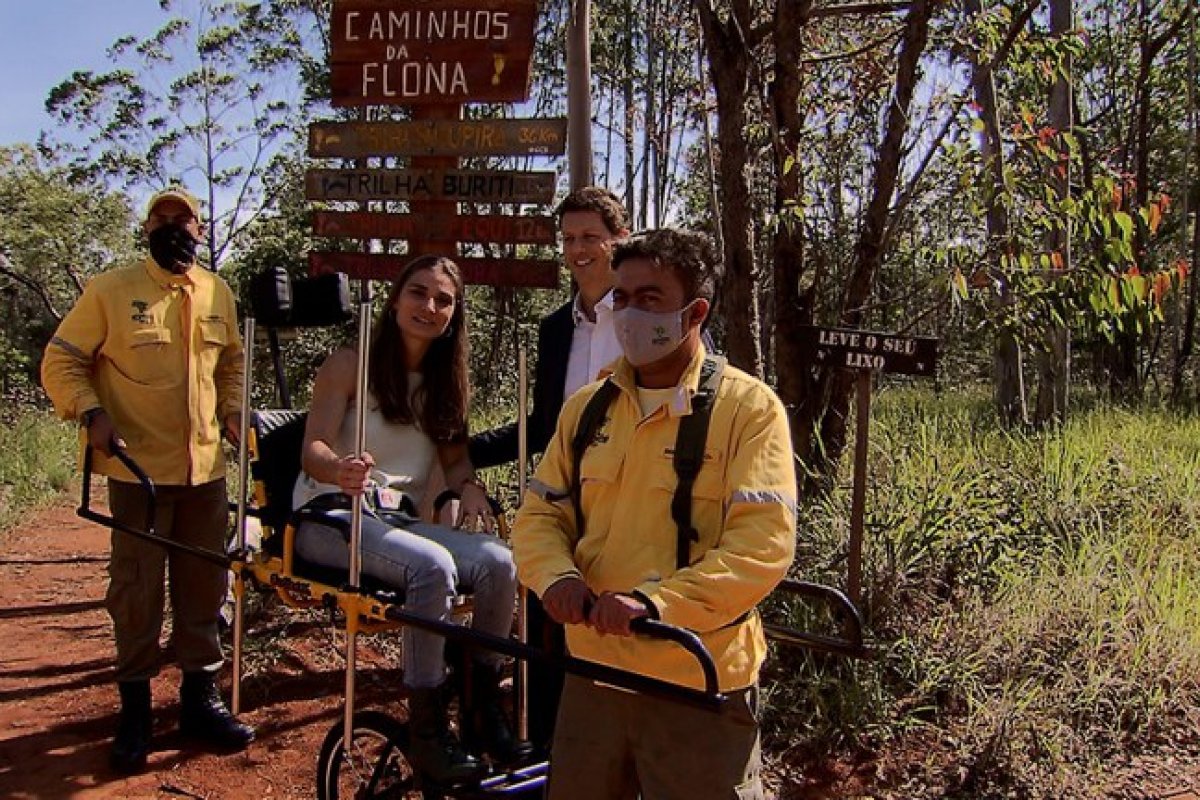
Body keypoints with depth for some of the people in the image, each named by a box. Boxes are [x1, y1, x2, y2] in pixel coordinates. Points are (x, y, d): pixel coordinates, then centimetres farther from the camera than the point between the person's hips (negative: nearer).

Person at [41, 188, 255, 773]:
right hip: (138, 468, -4)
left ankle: (200, 698, 25)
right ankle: (134, 709, 19)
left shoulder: (219, 295, 10)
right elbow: (60, 362, -1)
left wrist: (232, 409, 7)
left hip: (206, 467, 4)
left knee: (204, 588, 11)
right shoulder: (110, 291, -3)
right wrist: (91, 413, -17)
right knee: (137, 592, 4)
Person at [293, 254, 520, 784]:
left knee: (498, 562, -24)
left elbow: (455, 457, 13)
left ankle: (484, 704, -8)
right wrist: (340, 470, -35)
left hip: (401, 519, 5)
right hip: (331, 516, -5)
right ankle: (427, 729, -22)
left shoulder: (444, 380, 15)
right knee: (433, 567, -34)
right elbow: (313, 450, -11)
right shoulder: (350, 364, -2)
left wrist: (470, 487, -11)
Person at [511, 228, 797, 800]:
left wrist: (654, 601, -29)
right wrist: (557, 577, -15)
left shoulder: (748, 406, -10)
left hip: (698, 683, -5)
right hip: (592, 668, 5)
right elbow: (539, 513, 8)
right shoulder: (587, 407, 7)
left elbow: (764, 543, -18)